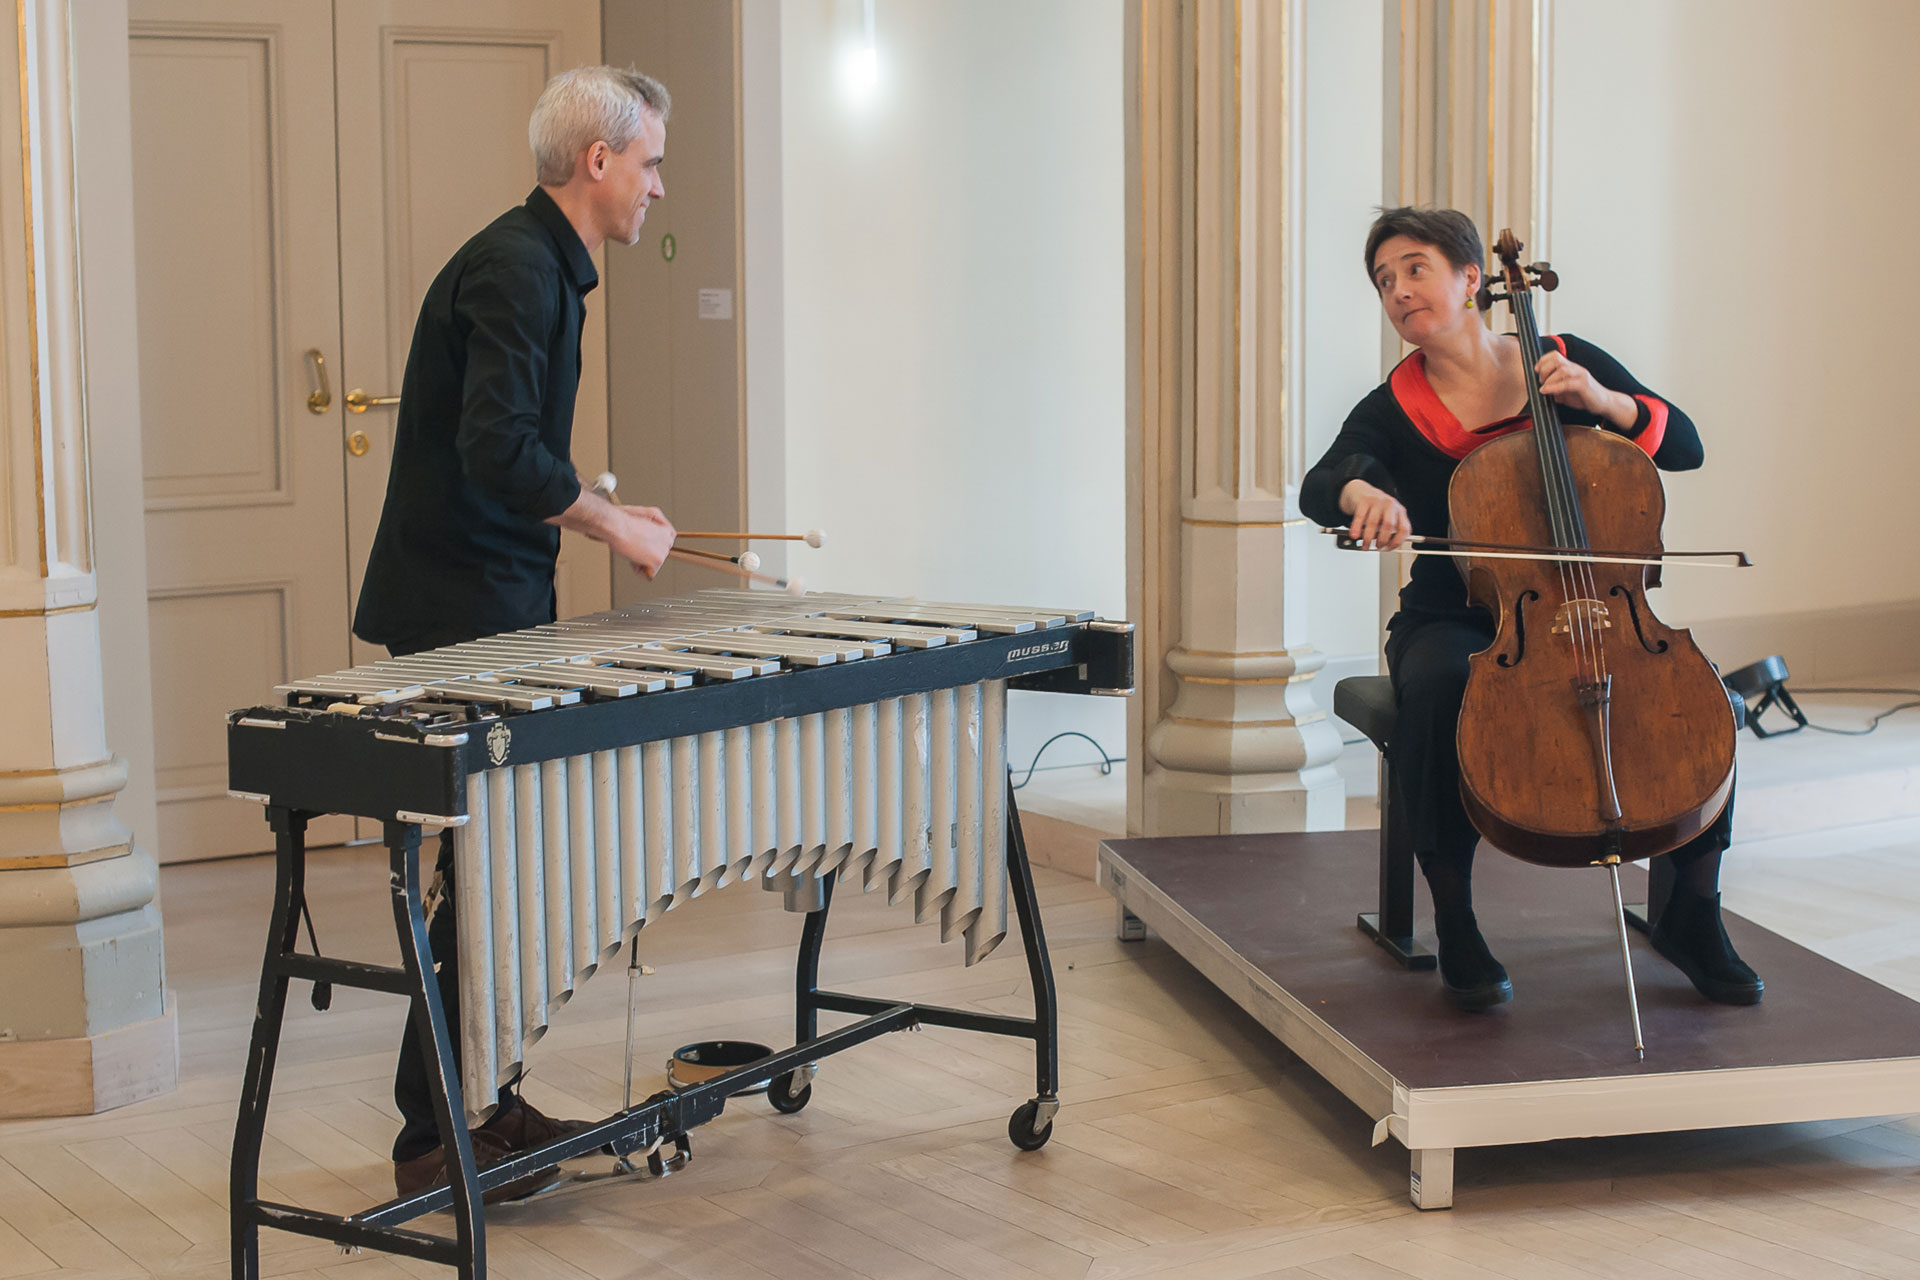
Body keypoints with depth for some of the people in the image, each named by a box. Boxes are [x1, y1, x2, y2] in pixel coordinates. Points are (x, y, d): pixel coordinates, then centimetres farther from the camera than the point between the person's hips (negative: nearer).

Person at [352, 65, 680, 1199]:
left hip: (496, 613, 11)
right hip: (464, 616, -11)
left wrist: (594, 511, 16)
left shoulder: (544, 266, 16)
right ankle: (433, 1142, 1)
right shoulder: (515, 269, -16)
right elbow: (500, 450, -27)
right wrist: (613, 523, -16)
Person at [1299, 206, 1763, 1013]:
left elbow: (1684, 447, 1)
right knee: (1436, 688, -37)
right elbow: (1320, 485, -18)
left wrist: (1602, 400, -17)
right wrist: (1362, 493, -43)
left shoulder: (1566, 362, 5)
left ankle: (1693, 913, -6)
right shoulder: (1393, 410, 1)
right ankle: (1456, 929, -23)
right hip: (1453, 620, -1)